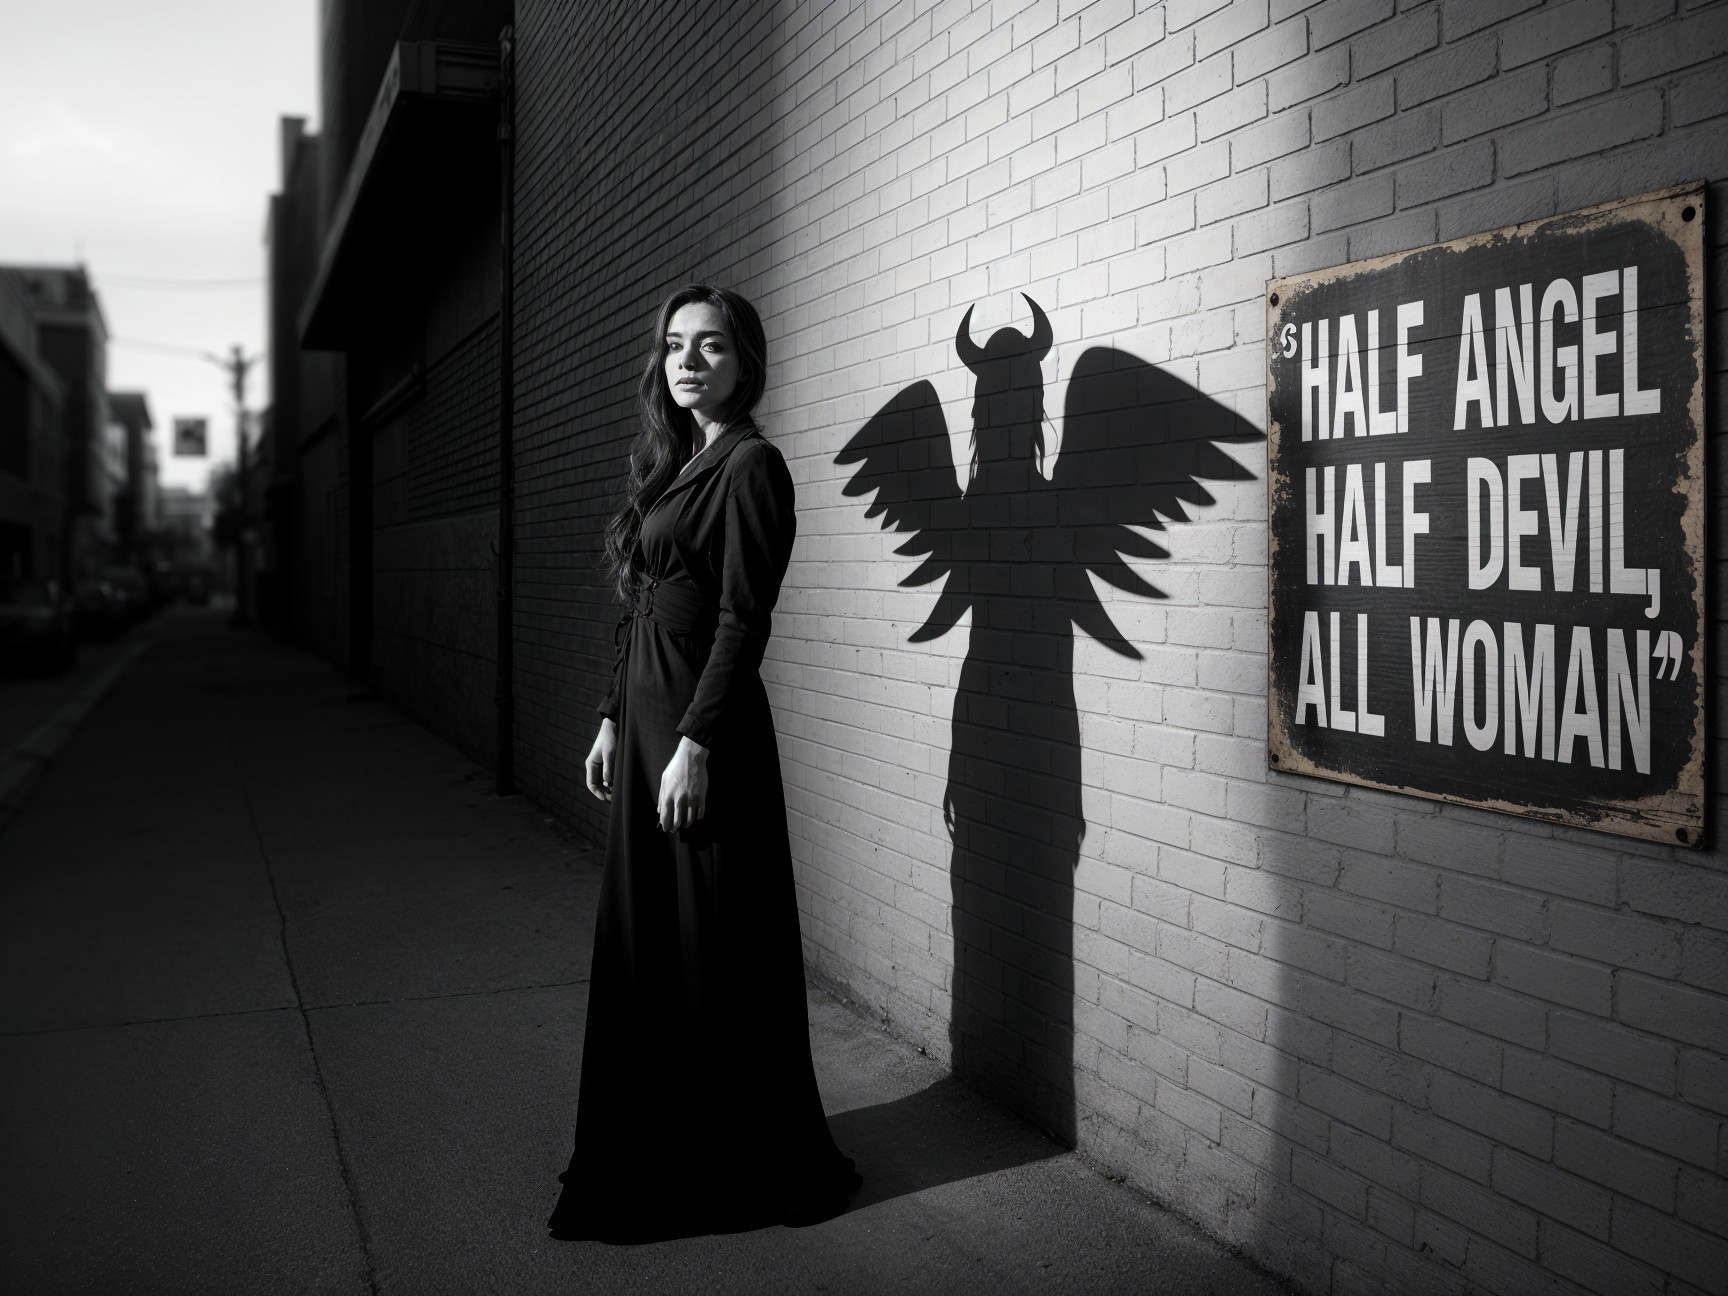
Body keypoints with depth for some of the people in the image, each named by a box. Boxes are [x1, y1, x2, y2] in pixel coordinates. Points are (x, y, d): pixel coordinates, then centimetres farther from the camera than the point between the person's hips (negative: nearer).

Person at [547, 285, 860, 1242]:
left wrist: (695, 743, -21)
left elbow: (742, 619, -18)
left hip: (704, 722, -9)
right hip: (644, 715, 9)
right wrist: (613, 722, 15)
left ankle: (746, 1168, 16)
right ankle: (650, 1151, 31)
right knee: (639, 938, 16)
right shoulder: (668, 462, 15)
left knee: (716, 946, 0)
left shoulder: (749, 465, -11)